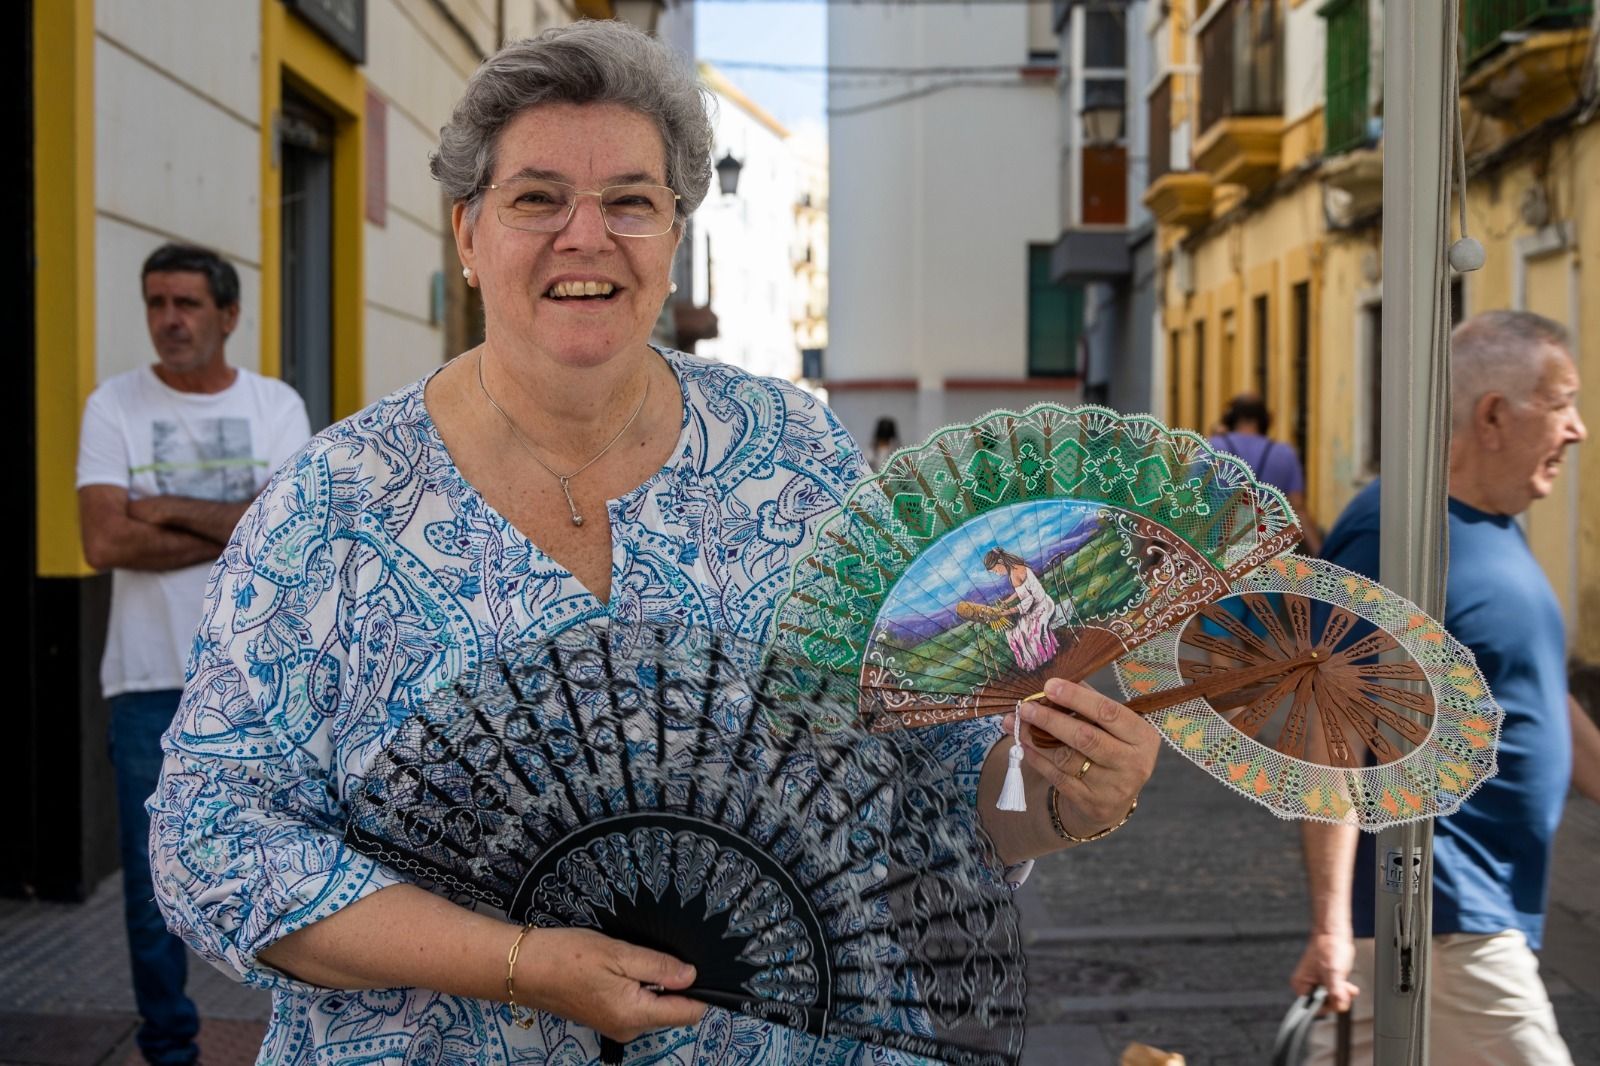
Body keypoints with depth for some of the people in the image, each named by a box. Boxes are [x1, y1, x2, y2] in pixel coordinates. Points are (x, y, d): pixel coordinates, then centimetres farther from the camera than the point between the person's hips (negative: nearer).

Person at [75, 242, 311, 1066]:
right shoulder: (115, 406, 0)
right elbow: (105, 542, -12)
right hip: (152, 682, -1)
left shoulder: (277, 408, 4)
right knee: (155, 876, 7)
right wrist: (238, 534, -11)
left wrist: (167, 509, -11)